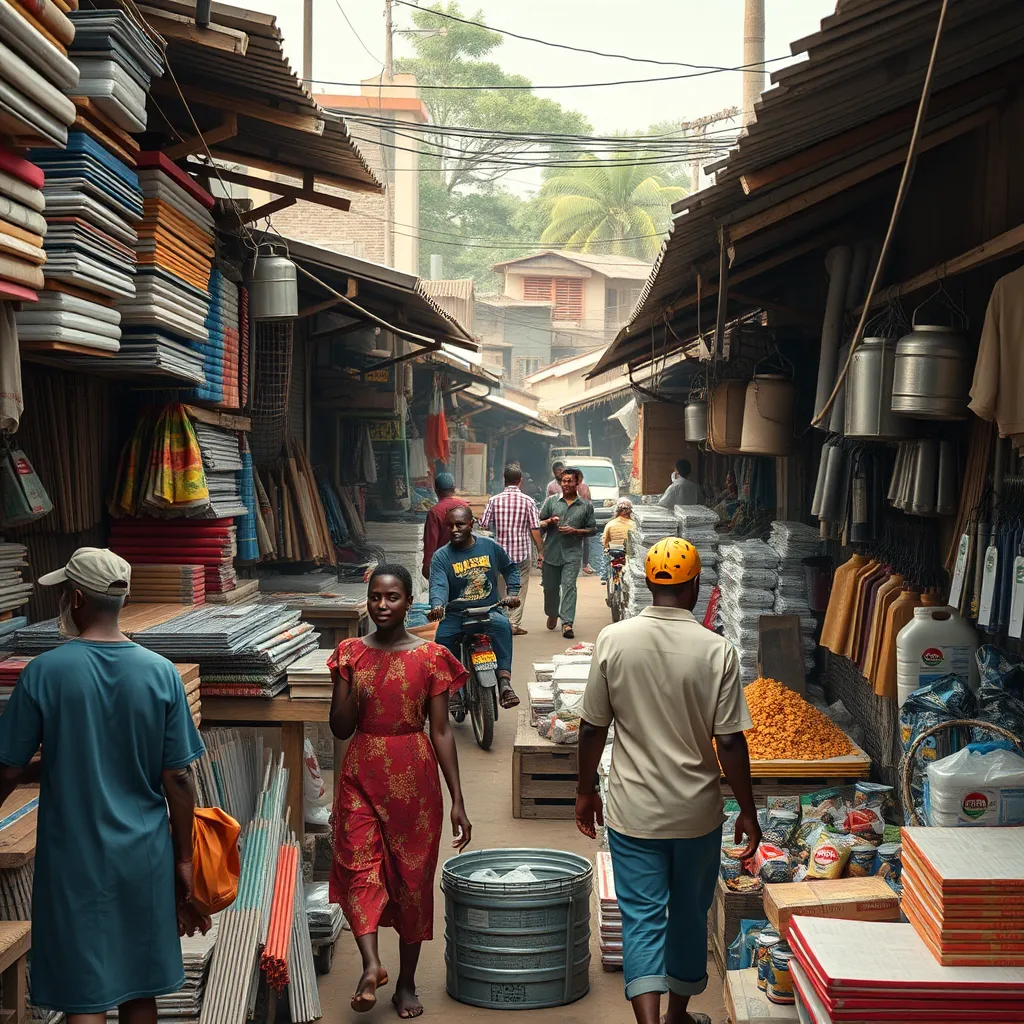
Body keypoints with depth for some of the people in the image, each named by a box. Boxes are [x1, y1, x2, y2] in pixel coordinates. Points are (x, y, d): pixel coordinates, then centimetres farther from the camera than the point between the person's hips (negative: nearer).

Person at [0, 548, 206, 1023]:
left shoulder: (44, 672, -11)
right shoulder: (161, 673, -6)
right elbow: (177, 779, -4)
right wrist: (184, 860, 5)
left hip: (74, 859, -2)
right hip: (144, 858, 3)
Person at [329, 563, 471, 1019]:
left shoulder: (431, 657, -3)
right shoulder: (350, 653, 2)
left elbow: (441, 731, -2)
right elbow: (340, 729, 2)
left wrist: (457, 801, -4)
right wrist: (347, 679, -14)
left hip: (414, 776, -1)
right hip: (362, 776, 2)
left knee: (413, 877, 5)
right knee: (360, 866, -16)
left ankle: (406, 983, 17)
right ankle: (372, 964, -23)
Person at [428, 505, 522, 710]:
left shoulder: (490, 546, 7)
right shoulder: (441, 556, 0)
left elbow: (510, 569, 22)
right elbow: (438, 585, -16)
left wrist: (513, 593, 6)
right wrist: (437, 606, -36)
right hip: (456, 614, 0)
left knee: (502, 625, -34)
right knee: (443, 637, -30)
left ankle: (504, 682, -39)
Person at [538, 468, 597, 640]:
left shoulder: (586, 506, 7)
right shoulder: (551, 501, 9)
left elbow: (593, 529, 8)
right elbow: (538, 523, 10)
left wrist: (575, 531, -8)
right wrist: (549, 521, -12)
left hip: (572, 553, -2)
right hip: (551, 551, 2)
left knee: (569, 586, -12)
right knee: (550, 586, 10)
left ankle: (567, 623, -16)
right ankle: (552, 615, 34)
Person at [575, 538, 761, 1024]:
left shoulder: (612, 640, -9)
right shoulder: (717, 650, -12)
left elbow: (593, 727, -3)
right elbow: (730, 742, -11)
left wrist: (585, 791, 11)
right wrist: (747, 812, 1)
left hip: (634, 810, 0)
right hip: (697, 811, 0)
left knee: (642, 917, 6)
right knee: (689, 914, 18)